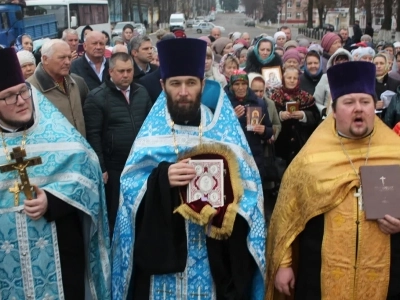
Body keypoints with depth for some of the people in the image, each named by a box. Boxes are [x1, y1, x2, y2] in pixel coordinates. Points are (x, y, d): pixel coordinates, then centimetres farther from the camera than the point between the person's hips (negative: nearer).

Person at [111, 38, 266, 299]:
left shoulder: (225, 130, 1)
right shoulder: (151, 131, 2)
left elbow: (249, 188, -1)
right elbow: (129, 189, -5)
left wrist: (226, 197, -21)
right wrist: (162, 179, -23)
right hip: (162, 252, 0)